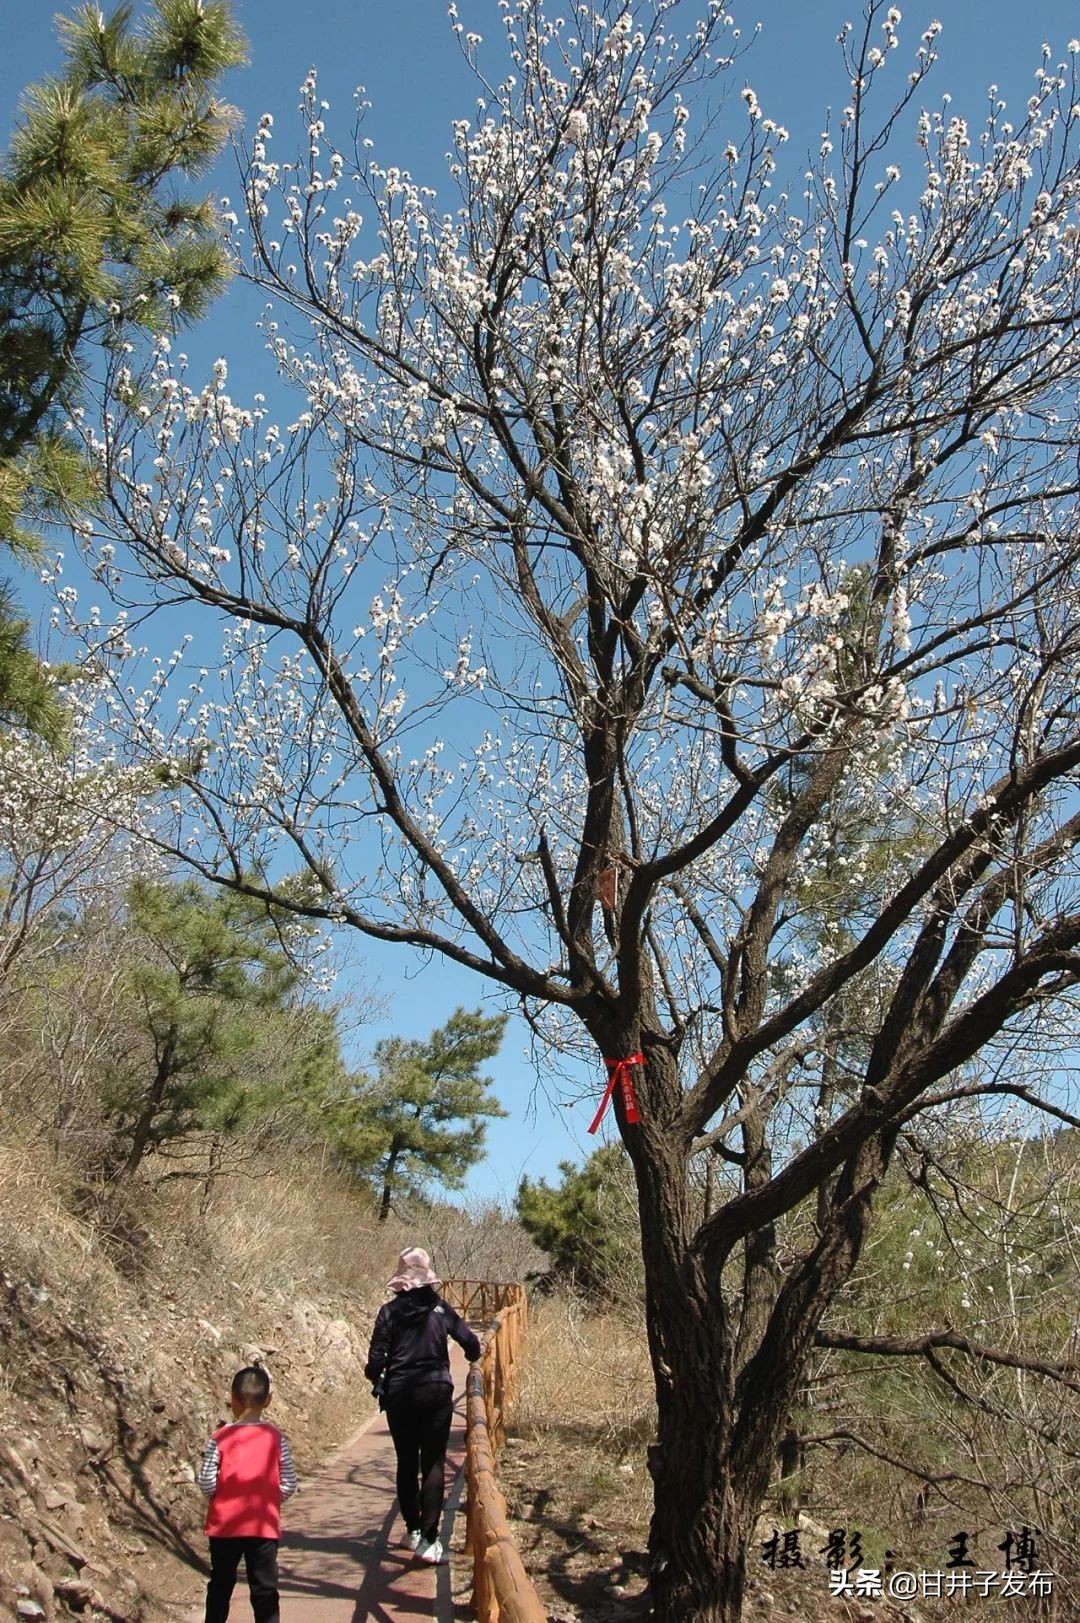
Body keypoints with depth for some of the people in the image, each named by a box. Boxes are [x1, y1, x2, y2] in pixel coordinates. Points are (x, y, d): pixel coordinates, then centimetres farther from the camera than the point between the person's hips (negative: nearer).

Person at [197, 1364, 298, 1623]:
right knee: (265, 1589, 8)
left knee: (220, 1585, 17)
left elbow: (206, 1483, -12)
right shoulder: (276, 1438, -7)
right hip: (265, 1526, 0)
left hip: (225, 1525, 0)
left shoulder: (220, 1438, -11)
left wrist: (221, 1495, 9)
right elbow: (288, 1485, -5)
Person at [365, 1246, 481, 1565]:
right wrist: (473, 1358, 25)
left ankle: (413, 1529, 25)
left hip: (399, 1394, 1)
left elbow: (376, 1356, -7)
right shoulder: (441, 1308, -1)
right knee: (434, 1464, 2)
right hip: (436, 1391, -1)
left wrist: (376, 1377, 15)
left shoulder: (389, 1311, -4)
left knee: (407, 1463, 16)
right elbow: (471, 1343, 1)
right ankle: (428, 1538, -8)